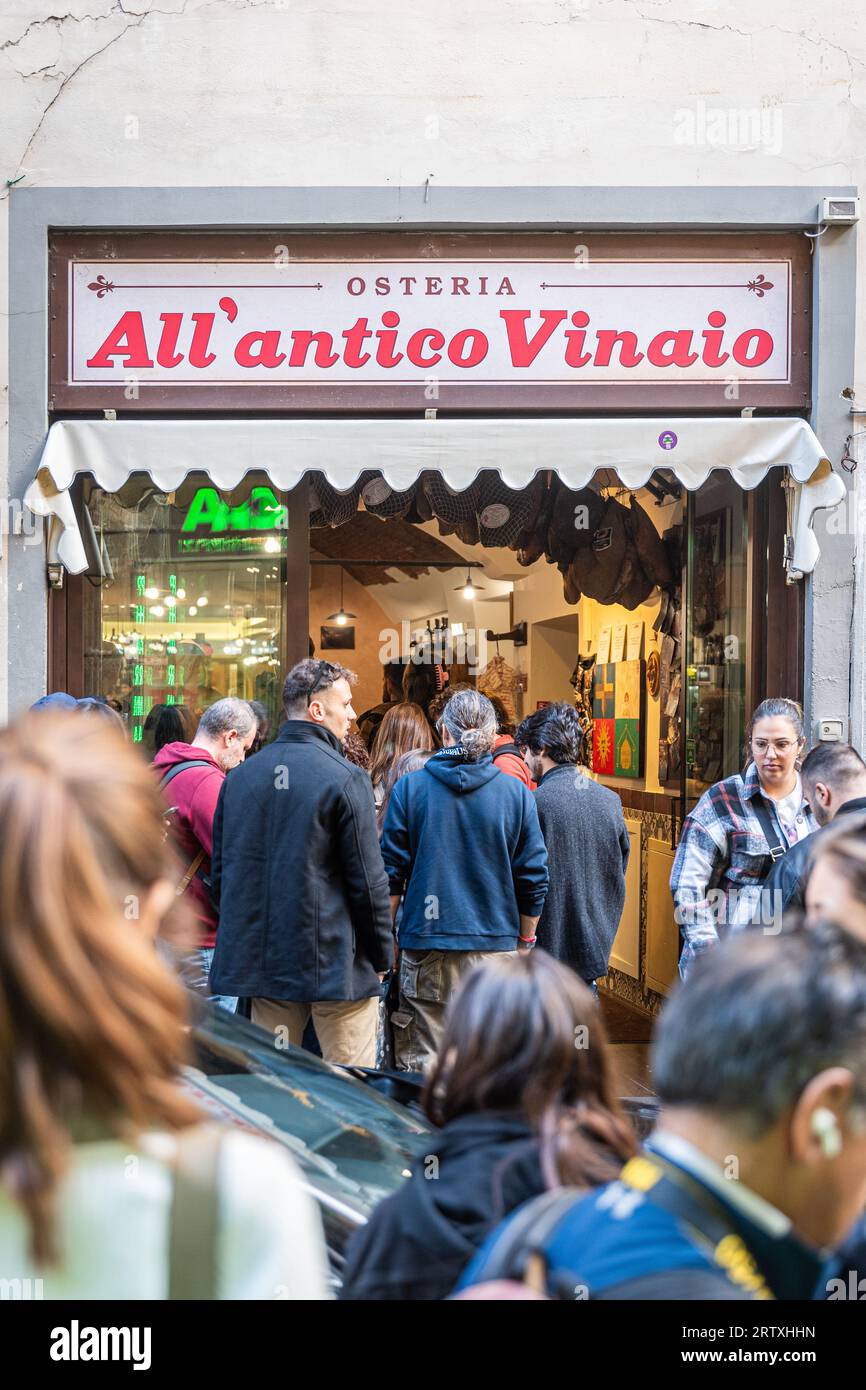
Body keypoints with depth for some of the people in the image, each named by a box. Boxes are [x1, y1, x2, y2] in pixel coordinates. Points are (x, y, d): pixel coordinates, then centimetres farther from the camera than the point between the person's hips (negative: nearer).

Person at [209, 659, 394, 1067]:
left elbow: (220, 870, 14)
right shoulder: (345, 779, -12)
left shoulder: (240, 776, 8)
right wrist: (382, 956, 1)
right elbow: (368, 879, -10)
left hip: (260, 961, 6)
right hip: (337, 964, -6)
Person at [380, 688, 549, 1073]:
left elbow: (390, 872, 1)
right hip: (496, 947, 1)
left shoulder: (409, 788, -2)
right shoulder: (516, 793, 0)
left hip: (426, 948, -1)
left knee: (422, 1065, 5)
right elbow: (534, 878, 4)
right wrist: (526, 941, 16)